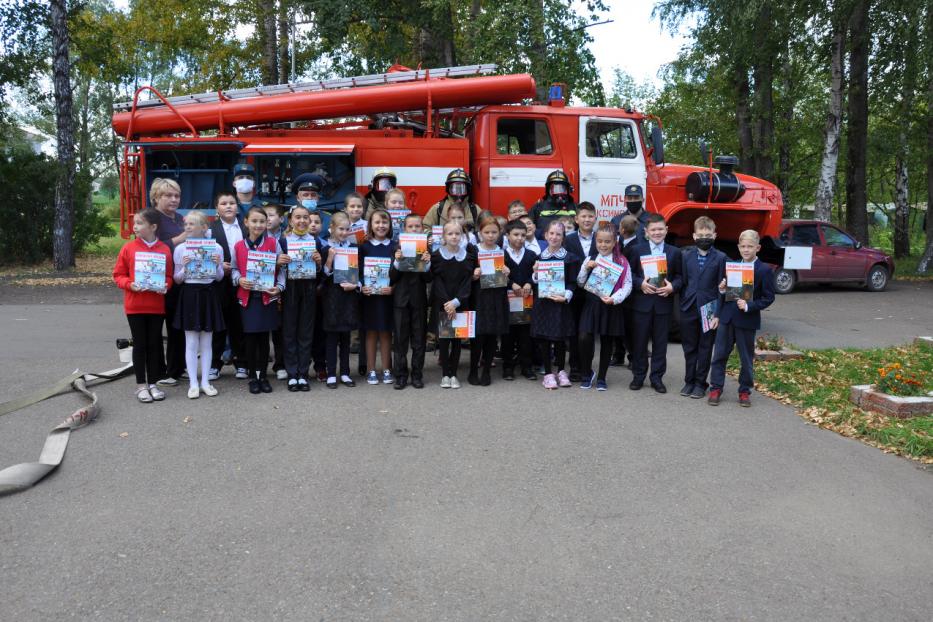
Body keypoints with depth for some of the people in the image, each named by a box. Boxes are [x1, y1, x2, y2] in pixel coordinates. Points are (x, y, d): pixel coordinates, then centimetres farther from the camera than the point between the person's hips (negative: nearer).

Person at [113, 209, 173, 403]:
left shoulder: (165, 250, -2)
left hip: (157, 305, 1)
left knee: (154, 344, 8)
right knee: (140, 344, 6)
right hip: (135, 305, -1)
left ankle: (152, 383, 20)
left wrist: (165, 286, -14)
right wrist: (129, 285, -16)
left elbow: (169, 276, 6)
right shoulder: (128, 248, -2)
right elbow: (118, 275, 2)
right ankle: (141, 385, 15)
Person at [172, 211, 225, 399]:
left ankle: (205, 382, 16)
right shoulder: (180, 249, -1)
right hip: (189, 294, -1)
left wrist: (218, 265, -12)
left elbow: (219, 277, 7)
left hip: (209, 295, 1)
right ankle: (193, 383, 9)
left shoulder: (216, 248, 1)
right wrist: (184, 267, -16)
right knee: (191, 343, 2)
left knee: (207, 342, 8)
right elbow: (177, 280, 3)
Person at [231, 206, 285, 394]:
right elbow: (234, 268, 10)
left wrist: (279, 286, -10)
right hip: (247, 297, 0)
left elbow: (281, 268, 3)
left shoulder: (273, 243, 0)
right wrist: (239, 280, -9)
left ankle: (263, 375, 19)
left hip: (267, 296, 0)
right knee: (250, 338, 4)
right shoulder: (238, 246, 2)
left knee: (264, 337, 7)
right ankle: (252, 376, 17)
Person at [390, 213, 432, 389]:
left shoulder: (427, 249, -1)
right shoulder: (398, 248, 0)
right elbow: (392, 278, -2)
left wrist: (427, 263, -21)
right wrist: (397, 261, -18)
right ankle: (401, 375, 13)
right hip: (401, 299, 0)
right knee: (400, 339, 5)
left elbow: (428, 279, -4)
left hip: (419, 299, 0)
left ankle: (417, 375, 16)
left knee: (419, 339, 6)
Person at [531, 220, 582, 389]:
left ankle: (561, 371, 22)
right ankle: (548, 373, 13)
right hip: (543, 302, 2)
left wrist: (566, 296, -17)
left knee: (560, 338, 6)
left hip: (561, 303, -1)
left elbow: (573, 282, -3)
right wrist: (535, 273, -9)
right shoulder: (539, 257, 5)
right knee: (543, 338, 3)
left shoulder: (570, 258, -1)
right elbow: (535, 282, 10)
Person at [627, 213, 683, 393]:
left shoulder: (674, 252, 7)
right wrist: (640, 283, -14)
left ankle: (657, 377, 16)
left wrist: (672, 287, -12)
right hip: (642, 302, -1)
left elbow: (679, 276, 6)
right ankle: (638, 376, 16)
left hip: (663, 303, 1)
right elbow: (629, 274, 2)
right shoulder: (637, 249, 4)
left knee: (660, 342, 6)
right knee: (639, 341, 5)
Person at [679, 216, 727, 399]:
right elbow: (682, 282, 7)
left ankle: (700, 383, 16)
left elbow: (721, 288, -3)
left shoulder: (720, 258, -2)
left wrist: (717, 314, -8)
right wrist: (683, 305, -1)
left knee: (705, 349, 6)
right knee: (689, 348, 10)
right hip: (688, 309, 2)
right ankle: (689, 381, 21)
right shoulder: (686, 256, 5)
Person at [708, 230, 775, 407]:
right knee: (719, 354, 6)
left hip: (747, 320, -3)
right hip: (726, 317, 4)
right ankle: (715, 388, 14)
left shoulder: (764, 270, -6)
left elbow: (769, 297, -8)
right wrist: (722, 290, -8)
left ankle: (745, 391, 20)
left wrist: (749, 306, -20)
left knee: (747, 358, 8)